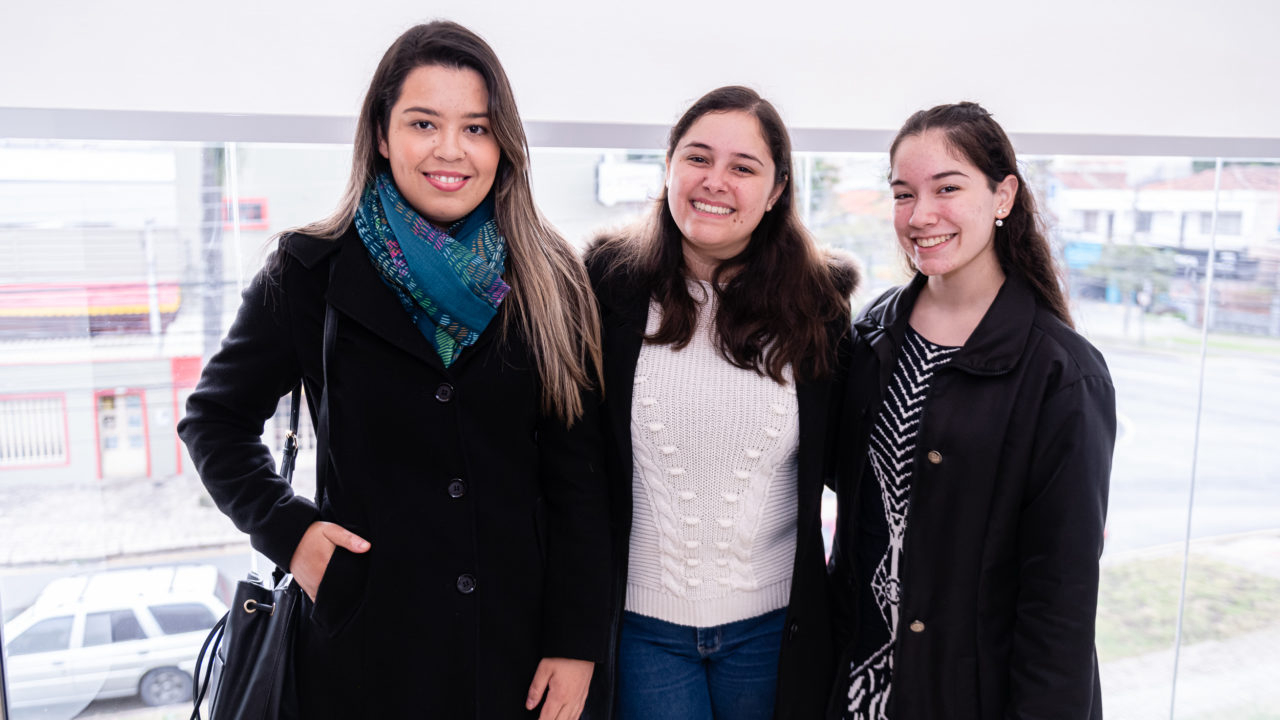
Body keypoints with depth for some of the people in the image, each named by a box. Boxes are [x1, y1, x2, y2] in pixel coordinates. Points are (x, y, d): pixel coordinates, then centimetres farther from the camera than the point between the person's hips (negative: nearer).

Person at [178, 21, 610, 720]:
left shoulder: (549, 280, -2)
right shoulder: (312, 271, -3)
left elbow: (577, 475, -2)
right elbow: (216, 416, 9)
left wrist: (577, 639, -5)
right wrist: (286, 528, -6)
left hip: (519, 633, 1)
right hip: (365, 638, 0)